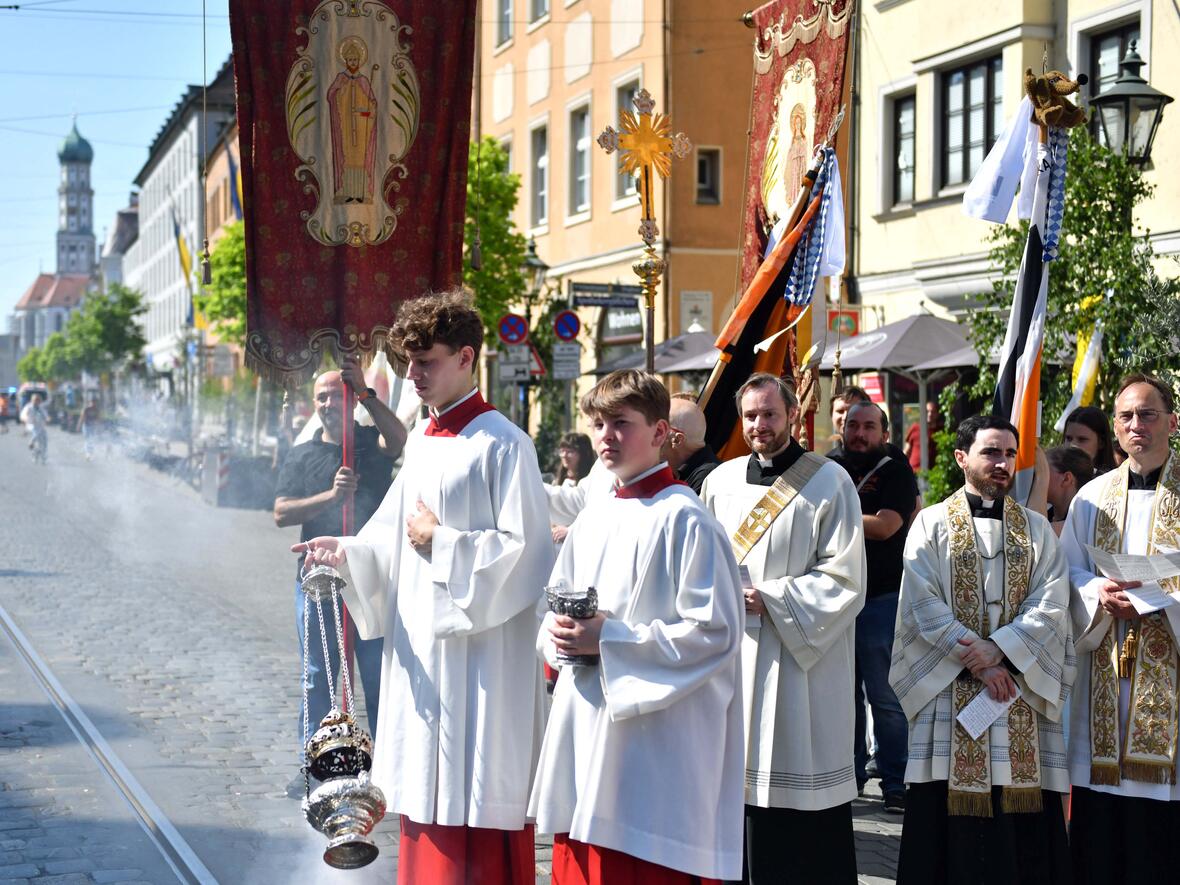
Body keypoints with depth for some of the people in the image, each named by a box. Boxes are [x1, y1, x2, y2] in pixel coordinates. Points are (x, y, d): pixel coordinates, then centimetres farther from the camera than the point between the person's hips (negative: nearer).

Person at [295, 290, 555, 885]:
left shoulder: (502, 444, -12)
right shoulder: (421, 439, 13)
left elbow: (524, 548, -16)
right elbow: (395, 531, 17)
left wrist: (441, 540, -13)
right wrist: (350, 551, -1)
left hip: (479, 652, -8)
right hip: (420, 642, 8)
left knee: (478, 813, -4)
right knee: (427, 795, 14)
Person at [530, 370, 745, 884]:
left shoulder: (682, 519, -10)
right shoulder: (594, 518, 14)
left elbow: (715, 633, -16)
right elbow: (556, 601, 23)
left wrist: (609, 639, -17)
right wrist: (559, 634, -2)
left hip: (655, 741, -7)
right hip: (586, 729, 8)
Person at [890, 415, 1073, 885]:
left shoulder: (1037, 529, 10)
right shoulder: (932, 524, 3)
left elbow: (1051, 607, -1)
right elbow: (923, 605, -6)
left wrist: (998, 648, -15)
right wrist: (974, 662, -14)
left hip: (1022, 690, 2)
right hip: (949, 686, -2)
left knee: (1020, 819, 0)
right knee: (953, 826, -1)